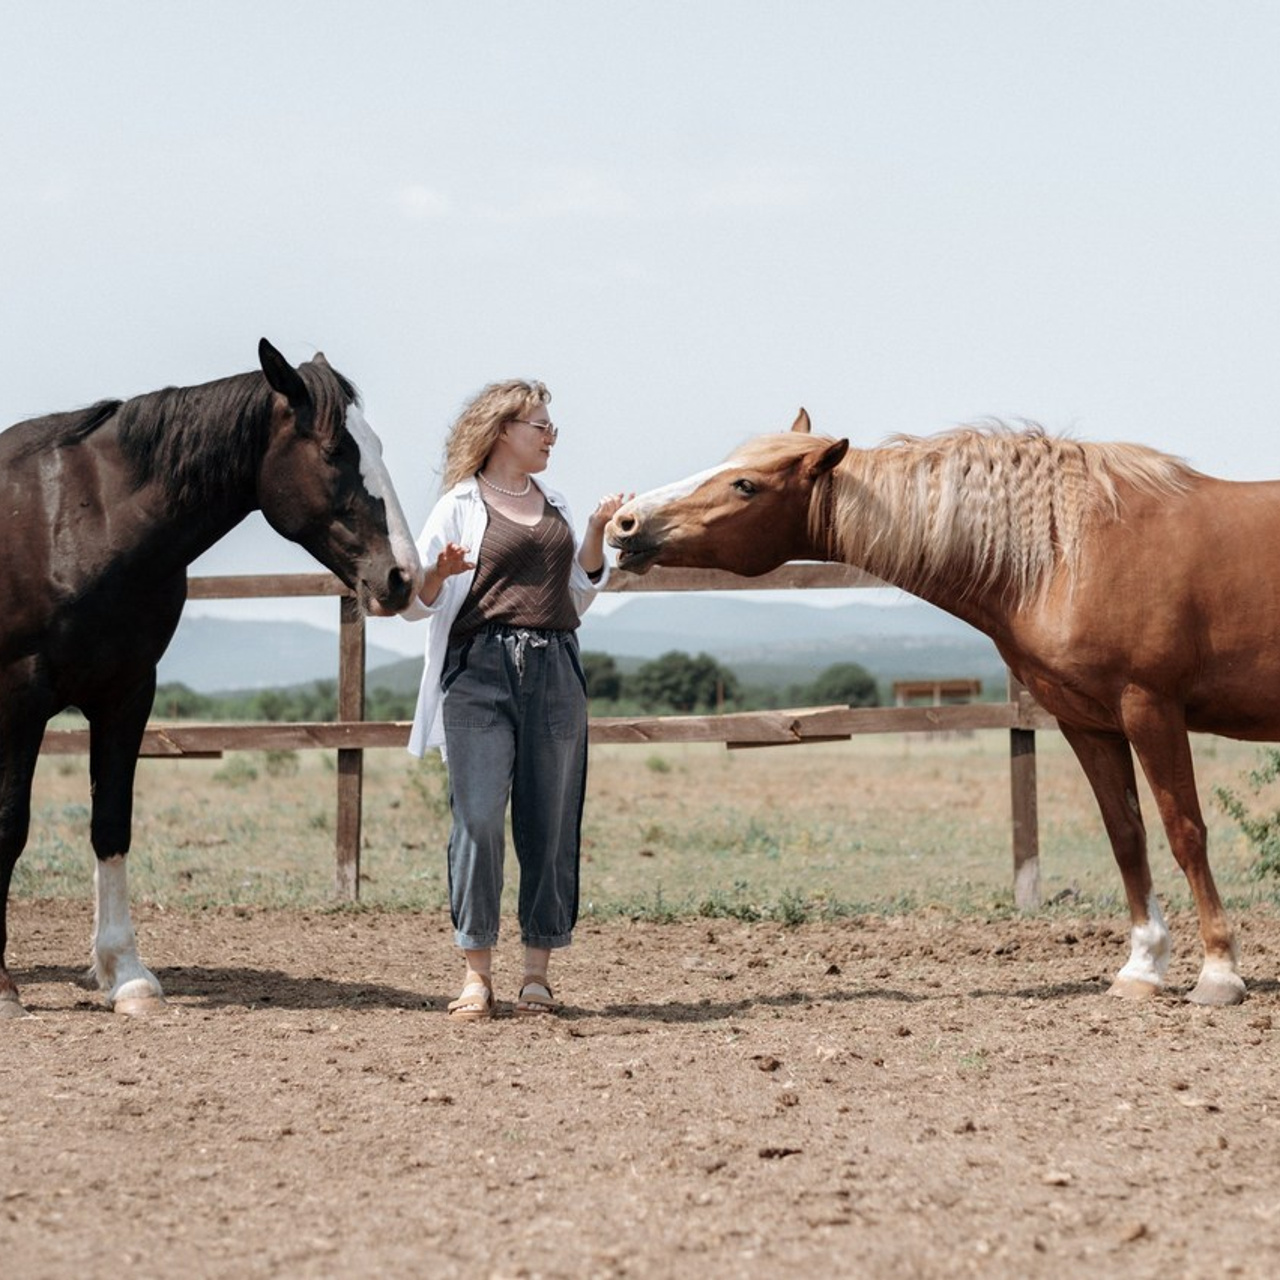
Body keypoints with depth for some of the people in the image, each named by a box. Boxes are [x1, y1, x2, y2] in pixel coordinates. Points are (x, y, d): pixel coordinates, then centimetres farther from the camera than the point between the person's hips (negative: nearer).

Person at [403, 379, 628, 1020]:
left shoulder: (554, 507, 17)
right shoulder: (460, 505, 3)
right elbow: (418, 602, 1)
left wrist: (597, 532, 11)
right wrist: (440, 572, -19)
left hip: (555, 672, 5)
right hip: (480, 672, -4)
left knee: (551, 824, 3)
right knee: (478, 819, -9)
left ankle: (538, 971, 10)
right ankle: (476, 972, -2)